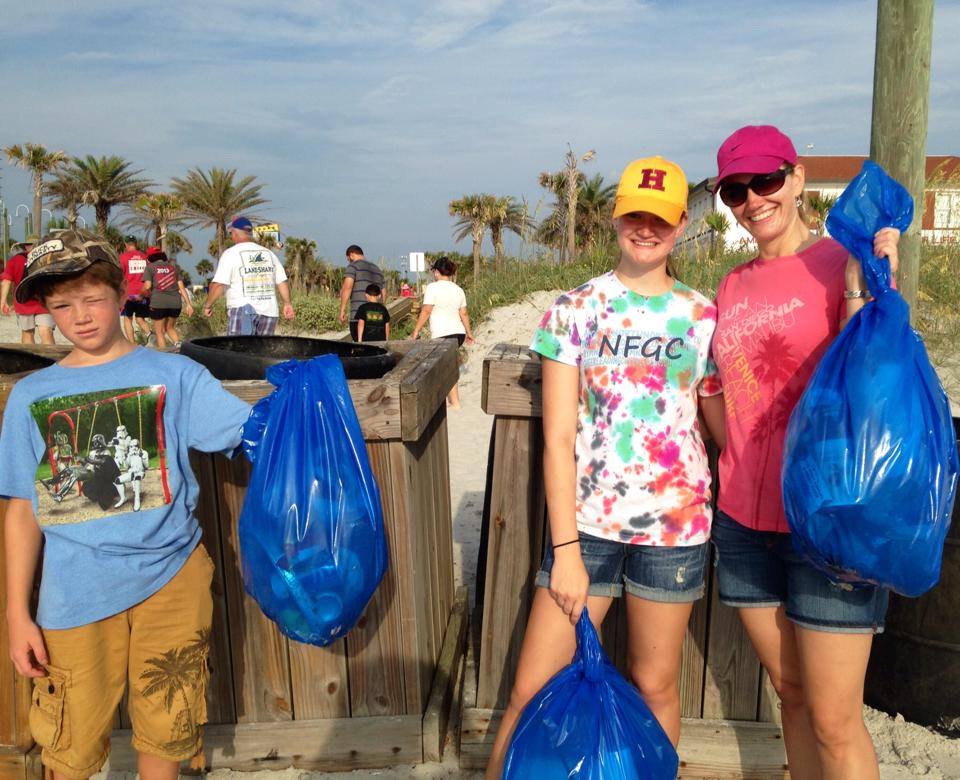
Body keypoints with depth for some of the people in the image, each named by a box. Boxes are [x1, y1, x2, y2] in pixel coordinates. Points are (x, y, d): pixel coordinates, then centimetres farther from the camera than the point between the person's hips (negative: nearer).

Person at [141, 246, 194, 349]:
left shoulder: (150, 267, 6)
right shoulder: (173, 267, 16)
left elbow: (147, 287, -7)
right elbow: (181, 287, 10)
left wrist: (149, 295, 14)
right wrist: (188, 304, 9)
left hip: (158, 302, -4)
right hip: (175, 302, 4)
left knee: (159, 331, 9)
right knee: (170, 327, 22)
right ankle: (178, 344, -3)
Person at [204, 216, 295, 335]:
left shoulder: (230, 254, -3)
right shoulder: (269, 253, 12)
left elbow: (218, 285, -11)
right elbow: (282, 282, 10)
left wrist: (208, 305, 1)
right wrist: (287, 303, 19)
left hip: (242, 310, -5)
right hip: (269, 311, 5)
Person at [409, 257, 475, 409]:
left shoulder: (433, 287, -5)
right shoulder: (458, 289, 13)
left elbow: (426, 311, -9)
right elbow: (464, 314, 15)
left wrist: (415, 331, -4)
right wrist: (469, 333, 24)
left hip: (443, 334, -7)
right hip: (458, 333, 7)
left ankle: (455, 403, 1)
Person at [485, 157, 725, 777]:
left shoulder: (704, 318, 5)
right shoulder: (575, 309, 0)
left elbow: (727, 424, 8)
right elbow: (558, 437, -4)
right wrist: (566, 550, -7)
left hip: (673, 525, 1)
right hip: (588, 520, -1)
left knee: (655, 685, 13)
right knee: (532, 691, 2)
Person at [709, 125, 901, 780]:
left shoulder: (845, 264, -7)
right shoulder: (734, 285, 11)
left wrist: (860, 293, -26)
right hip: (745, 517, 6)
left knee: (835, 722, 4)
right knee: (790, 693, 18)